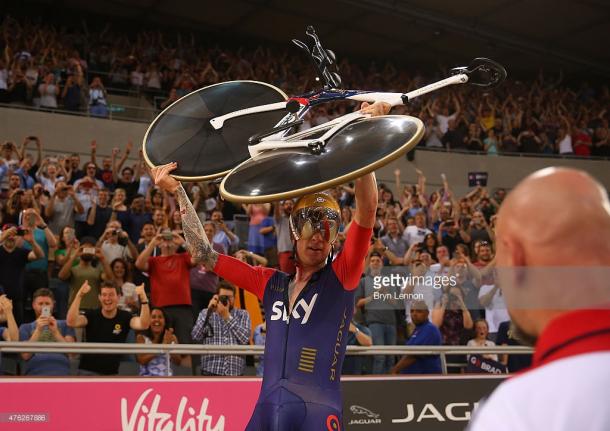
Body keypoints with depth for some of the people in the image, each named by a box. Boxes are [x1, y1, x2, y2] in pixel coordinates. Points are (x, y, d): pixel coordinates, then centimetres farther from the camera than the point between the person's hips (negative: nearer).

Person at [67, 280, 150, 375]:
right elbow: (71, 322, -25)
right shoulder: (91, 315, -7)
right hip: (88, 371, -2)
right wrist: (79, 296, -33)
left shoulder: (125, 317, -5)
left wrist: (143, 298, -37)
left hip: (112, 373, 2)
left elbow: (144, 325, -25)